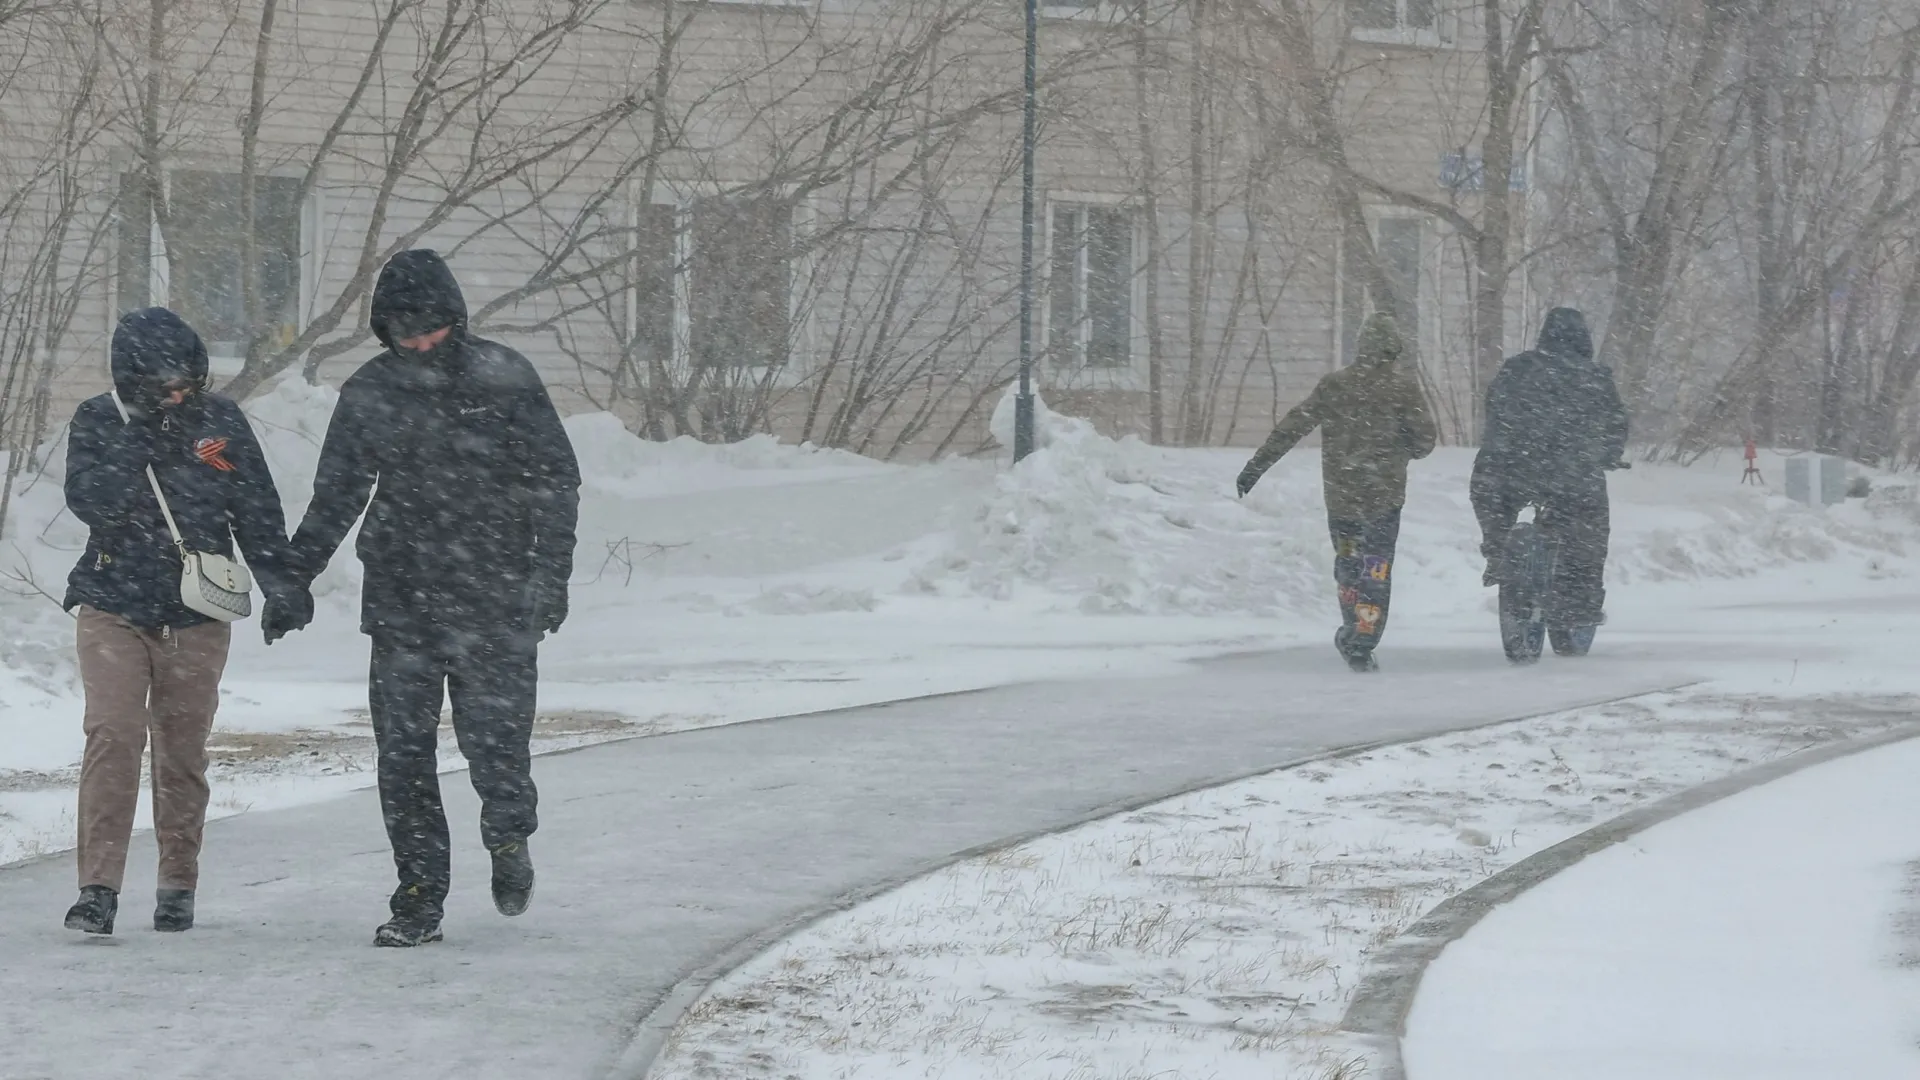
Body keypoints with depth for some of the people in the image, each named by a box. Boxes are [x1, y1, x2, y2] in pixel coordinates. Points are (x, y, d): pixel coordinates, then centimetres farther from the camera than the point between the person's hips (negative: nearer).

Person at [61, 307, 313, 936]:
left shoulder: (221, 423, 1)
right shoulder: (98, 422, -2)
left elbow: (259, 513, 7)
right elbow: (89, 501, -15)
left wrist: (283, 587, 4)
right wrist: (140, 443, -22)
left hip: (196, 618, 1)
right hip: (113, 609, -1)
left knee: (182, 749, 6)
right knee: (112, 738, -13)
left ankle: (179, 883, 16)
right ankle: (99, 886, -15)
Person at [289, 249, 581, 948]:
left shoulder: (504, 380, -2)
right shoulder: (371, 393, 6)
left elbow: (555, 479, 3)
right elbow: (336, 496, 14)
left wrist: (551, 572, -4)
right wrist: (292, 577, 7)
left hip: (495, 604, -3)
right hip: (400, 600, 3)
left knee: (496, 744, -5)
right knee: (403, 756, 0)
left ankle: (509, 837, 27)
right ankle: (419, 897, 8)